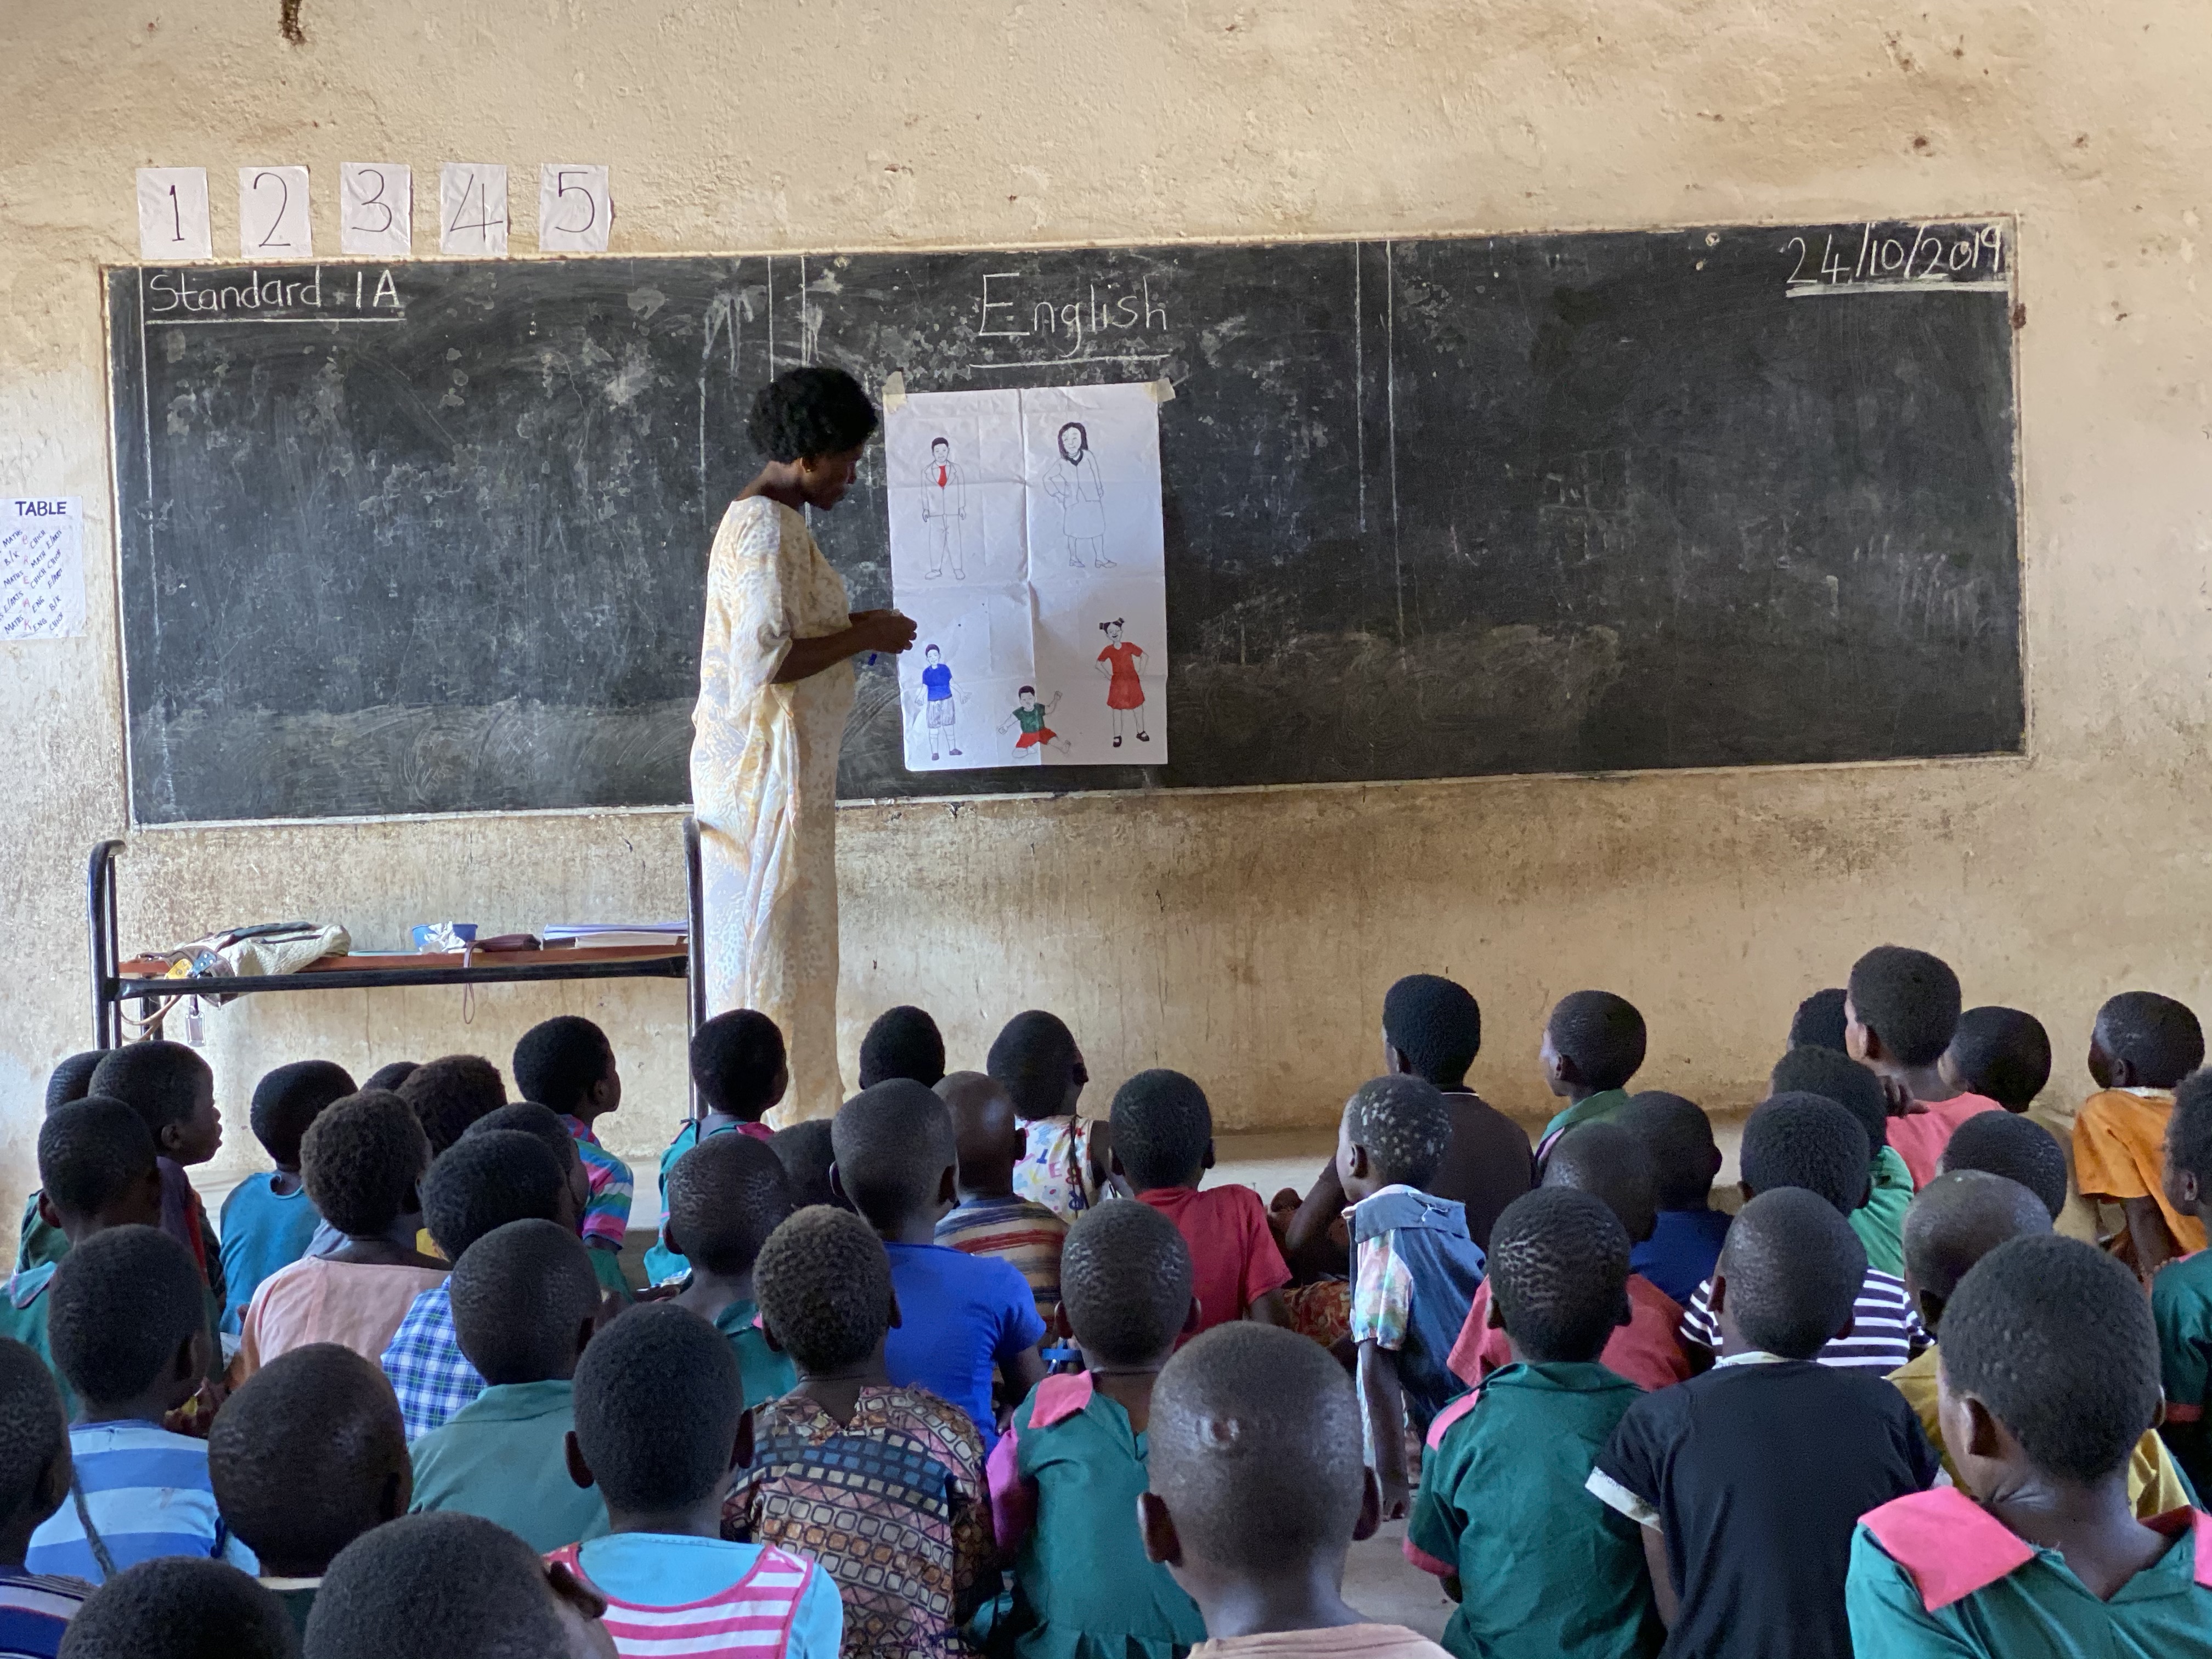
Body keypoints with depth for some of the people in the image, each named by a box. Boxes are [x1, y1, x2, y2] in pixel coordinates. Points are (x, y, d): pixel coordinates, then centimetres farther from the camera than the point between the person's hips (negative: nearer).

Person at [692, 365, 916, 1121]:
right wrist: (864, 637, -14)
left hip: (780, 768, 10)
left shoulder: (769, 520, 16)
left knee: (790, 945, 12)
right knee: (775, 944, -6)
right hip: (765, 772, -10)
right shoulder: (765, 529, -17)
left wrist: (852, 627, 14)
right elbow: (766, 662, -25)